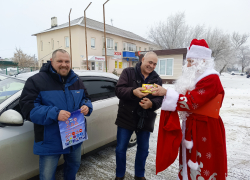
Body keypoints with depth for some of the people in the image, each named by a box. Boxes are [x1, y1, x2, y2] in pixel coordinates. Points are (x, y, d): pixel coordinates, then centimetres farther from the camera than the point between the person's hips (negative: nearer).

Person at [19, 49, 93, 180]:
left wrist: (86, 107, -11)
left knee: (74, 165, 27)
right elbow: (27, 107, -18)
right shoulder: (36, 81, -13)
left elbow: (85, 99, 14)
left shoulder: (76, 81, 4)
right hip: (50, 141, -4)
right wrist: (54, 114, -32)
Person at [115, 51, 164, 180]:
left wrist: (151, 103, -24)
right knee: (121, 149, 8)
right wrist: (133, 92, -31)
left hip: (146, 120, 3)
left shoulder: (157, 79, 6)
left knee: (143, 149, 16)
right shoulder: (128, 72, -3)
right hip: (126, 118, -2)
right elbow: (118, 90, -13)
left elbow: (159, 99, -1)